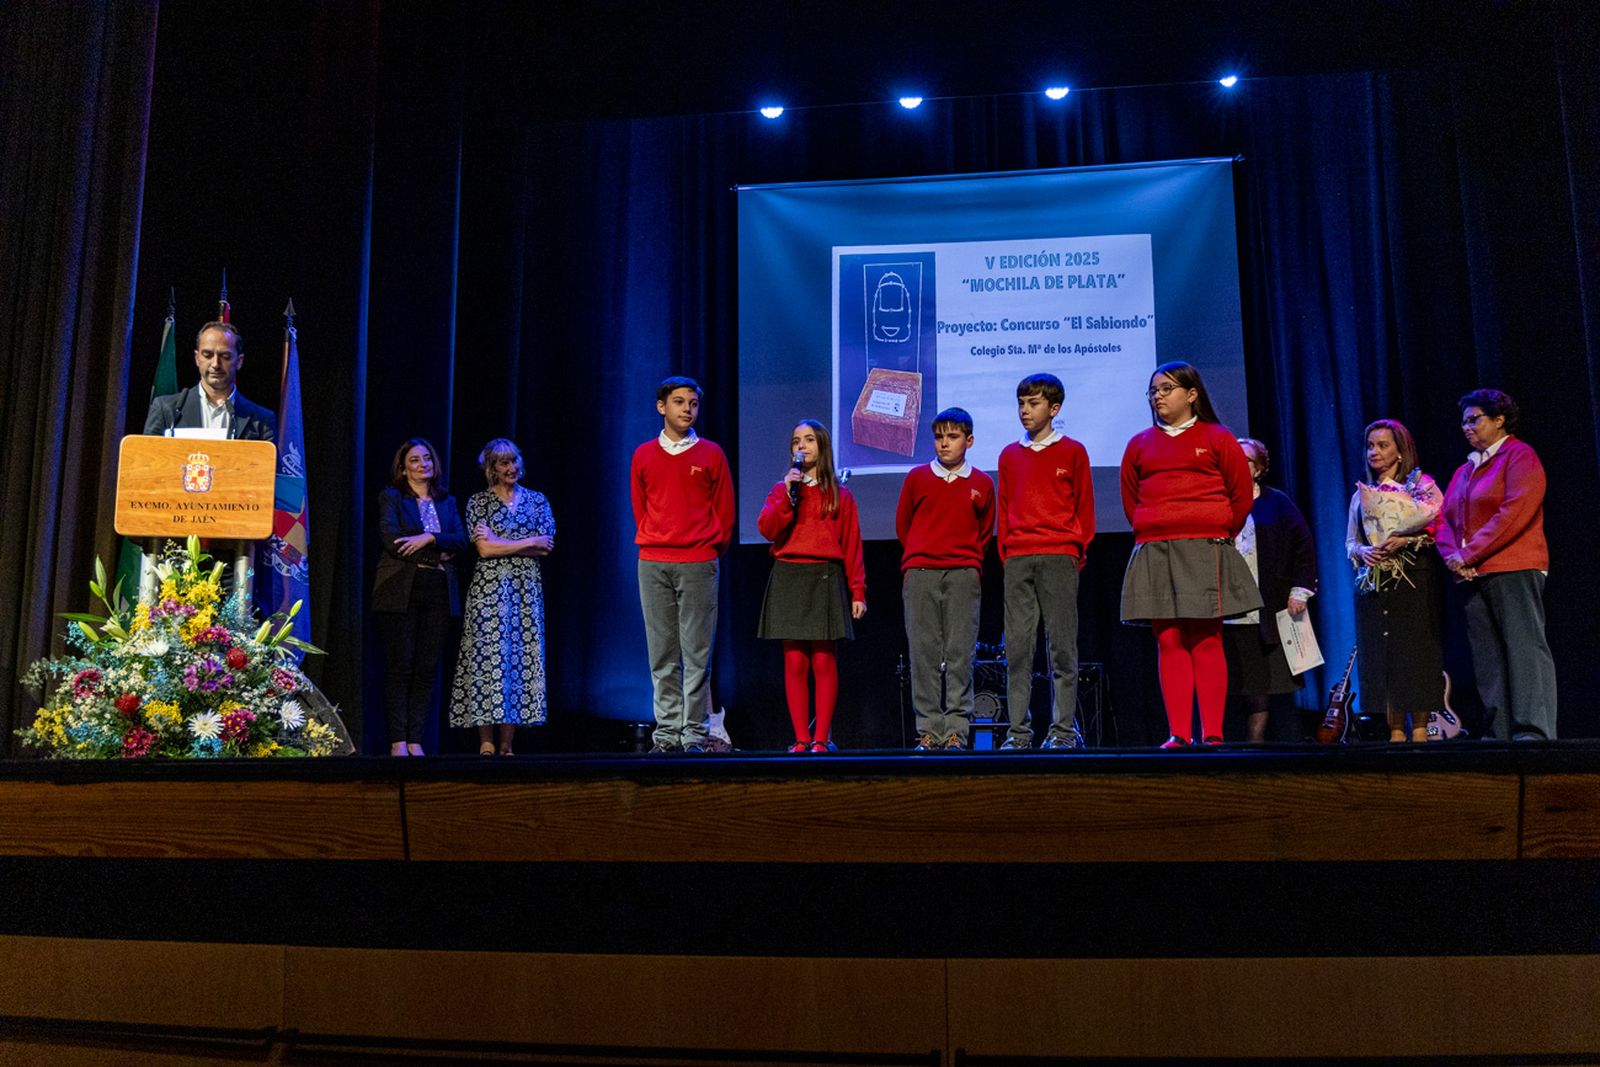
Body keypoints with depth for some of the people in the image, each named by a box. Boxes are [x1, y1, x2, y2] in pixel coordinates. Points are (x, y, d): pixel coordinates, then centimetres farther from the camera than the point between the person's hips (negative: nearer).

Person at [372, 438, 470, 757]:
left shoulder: (447, 501, 18)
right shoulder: (391, 497, 6)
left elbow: (462, 540, 4)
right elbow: (391, 541, -9)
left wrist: (429, 538, -13)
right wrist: (438, 554, -8)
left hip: (438, 591, 3)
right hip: (401, 590, -3)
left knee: (428, 667, 0)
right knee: (399, 666, -4)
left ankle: (415, 740, 3)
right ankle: (398, 741, -1)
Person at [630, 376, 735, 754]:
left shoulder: (711, 454, 6)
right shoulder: (643, 455, 11)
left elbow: (725, 510, 8)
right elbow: (640, 509, 16)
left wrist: (709, 549, 7)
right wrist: (654, 543, 11)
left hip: (698, 564, -2)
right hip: (653, 564, 2)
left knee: (696, 652, -3)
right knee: (662, 654, 3)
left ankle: (694, 732, 1)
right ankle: (667, 730, 8)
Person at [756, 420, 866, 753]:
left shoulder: (840, 496, 10)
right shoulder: (782, 491, 14)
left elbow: (852, 546, 6)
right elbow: (767, 529, -3)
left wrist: (857, 591, -1)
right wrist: (788, 493, -11)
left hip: (826, 579, -1)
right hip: (788, 579, 1)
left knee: (824, 662, -3)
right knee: (794, 663, -1)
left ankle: (821, 738, 2)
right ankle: (801, 738, 4)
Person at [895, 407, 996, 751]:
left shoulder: (982, 484, 9)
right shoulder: (917, 477, 9)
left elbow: (985, 533, 18)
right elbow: (902, 525, 16)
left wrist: (968, 561, 11)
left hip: (963, 576, 0)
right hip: (920, 574, 1)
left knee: (960, 654, -4)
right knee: (923, 654, -2)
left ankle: (957, 731, -2)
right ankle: (929, 731, 1)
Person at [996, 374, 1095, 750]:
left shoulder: (1073, 452, 7)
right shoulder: (1009, 455, 16)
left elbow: (1084, 507, 7)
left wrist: (1077, 550, 1)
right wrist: (1005, 553, 9)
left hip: (1059, 557, -3)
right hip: (1017, 560, 3)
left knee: (1062, 645, -2)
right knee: (1017, 646, -1)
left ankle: (1063, 730, 3)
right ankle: (1018, 731, 3)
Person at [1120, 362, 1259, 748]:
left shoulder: (1217, 438, 7)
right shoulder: (1140, 445, 15)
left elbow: (1241, 495, 8)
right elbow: (1130, 500, 19)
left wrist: (1218, 538, 9)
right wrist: (1151, 536, 11)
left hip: (1204, 552, -3)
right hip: (1154, 554, 3)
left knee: (1206, 641, -6)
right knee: (1168, 642, -1)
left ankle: (1212, 733, -3)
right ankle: (1178, 733, 0)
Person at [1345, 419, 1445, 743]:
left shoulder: (1421, 485, 4)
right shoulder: (1361, 494, 17)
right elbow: (1350, 541, 16)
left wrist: (1405, 540, -17)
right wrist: (1362, 551, -5)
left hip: (1413, 581, -4)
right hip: (1373, 581, 4)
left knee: (1415, 652, -6)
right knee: (1381, 655, 0)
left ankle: (1420, 728, -2)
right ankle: (1395, 731, 3)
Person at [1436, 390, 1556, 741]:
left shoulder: (1520, 456, -1)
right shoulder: (1465, 470, 22)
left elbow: (1513, 514, -13)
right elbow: (1445, 517, 16)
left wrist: (1470, 554, -13)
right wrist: (1452, 555, -3)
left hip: (1514, 570, -7)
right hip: (1474, 576, 8)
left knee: (1524, 648, -10)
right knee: (1487, 657, 4)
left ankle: (1533, 731, -11)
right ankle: (1501, 732, 6)